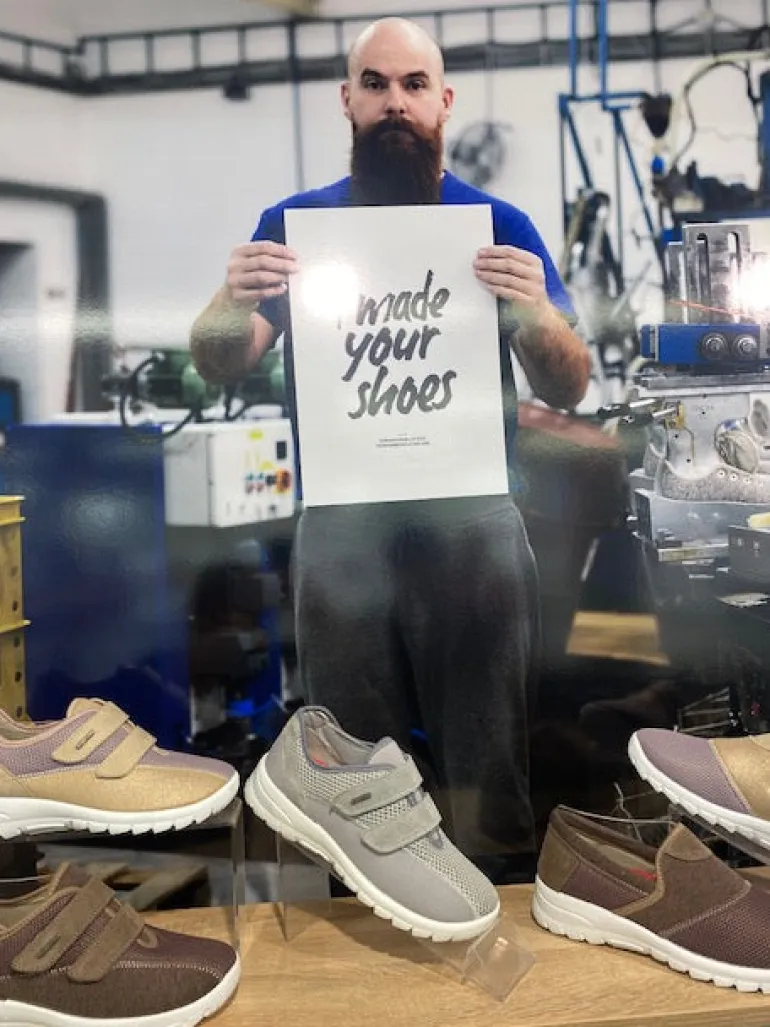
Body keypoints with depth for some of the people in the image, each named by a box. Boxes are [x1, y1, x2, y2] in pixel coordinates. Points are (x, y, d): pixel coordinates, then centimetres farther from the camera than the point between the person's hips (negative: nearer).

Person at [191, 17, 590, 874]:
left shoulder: (499, 226, 5)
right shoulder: (296, 222, 8)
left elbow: (568, 391, 2)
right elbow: (217, 368, 2)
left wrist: (536, 313, -20)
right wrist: (234, 303, -21)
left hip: (473, 522, -1)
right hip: (339, 529, 1)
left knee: (488, 765, 1)